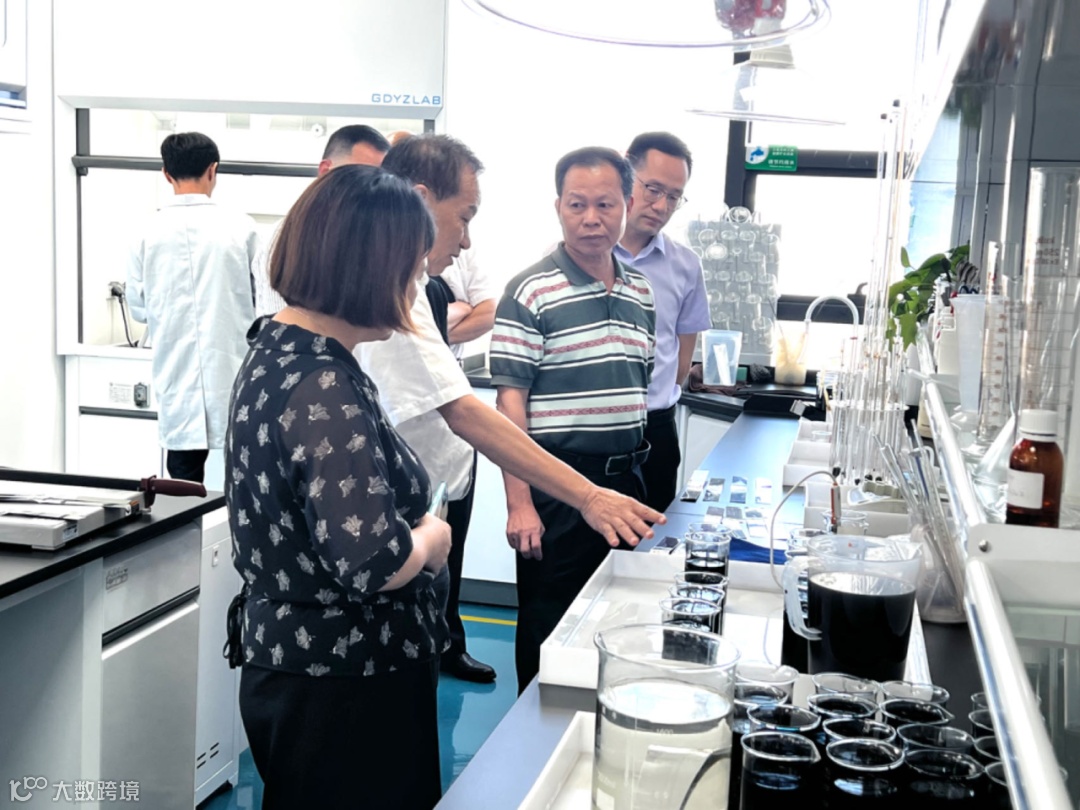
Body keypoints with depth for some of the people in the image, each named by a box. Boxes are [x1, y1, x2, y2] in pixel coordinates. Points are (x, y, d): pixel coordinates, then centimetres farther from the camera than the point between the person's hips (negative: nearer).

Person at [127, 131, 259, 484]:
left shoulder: (148, 231, -3)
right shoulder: (240, 226, -6)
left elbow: (138, 307, 5)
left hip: (178, 373, 1)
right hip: (232, 368, -1)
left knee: (185, 486, 8)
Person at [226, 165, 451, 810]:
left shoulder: (277, 351, 6)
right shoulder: (326, 389, -25)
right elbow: (372, 561, -31)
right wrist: (432, 538, -11)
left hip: (285, 654, 10)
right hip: (346, 683, -9)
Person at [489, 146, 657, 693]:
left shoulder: (641, 293, 10)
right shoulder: (530, 293, -10)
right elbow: (510, 402, -13)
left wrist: (635, 475, 15)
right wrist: (518, 503, -18)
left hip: (625, 479, 6)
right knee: (548, 627, 5)